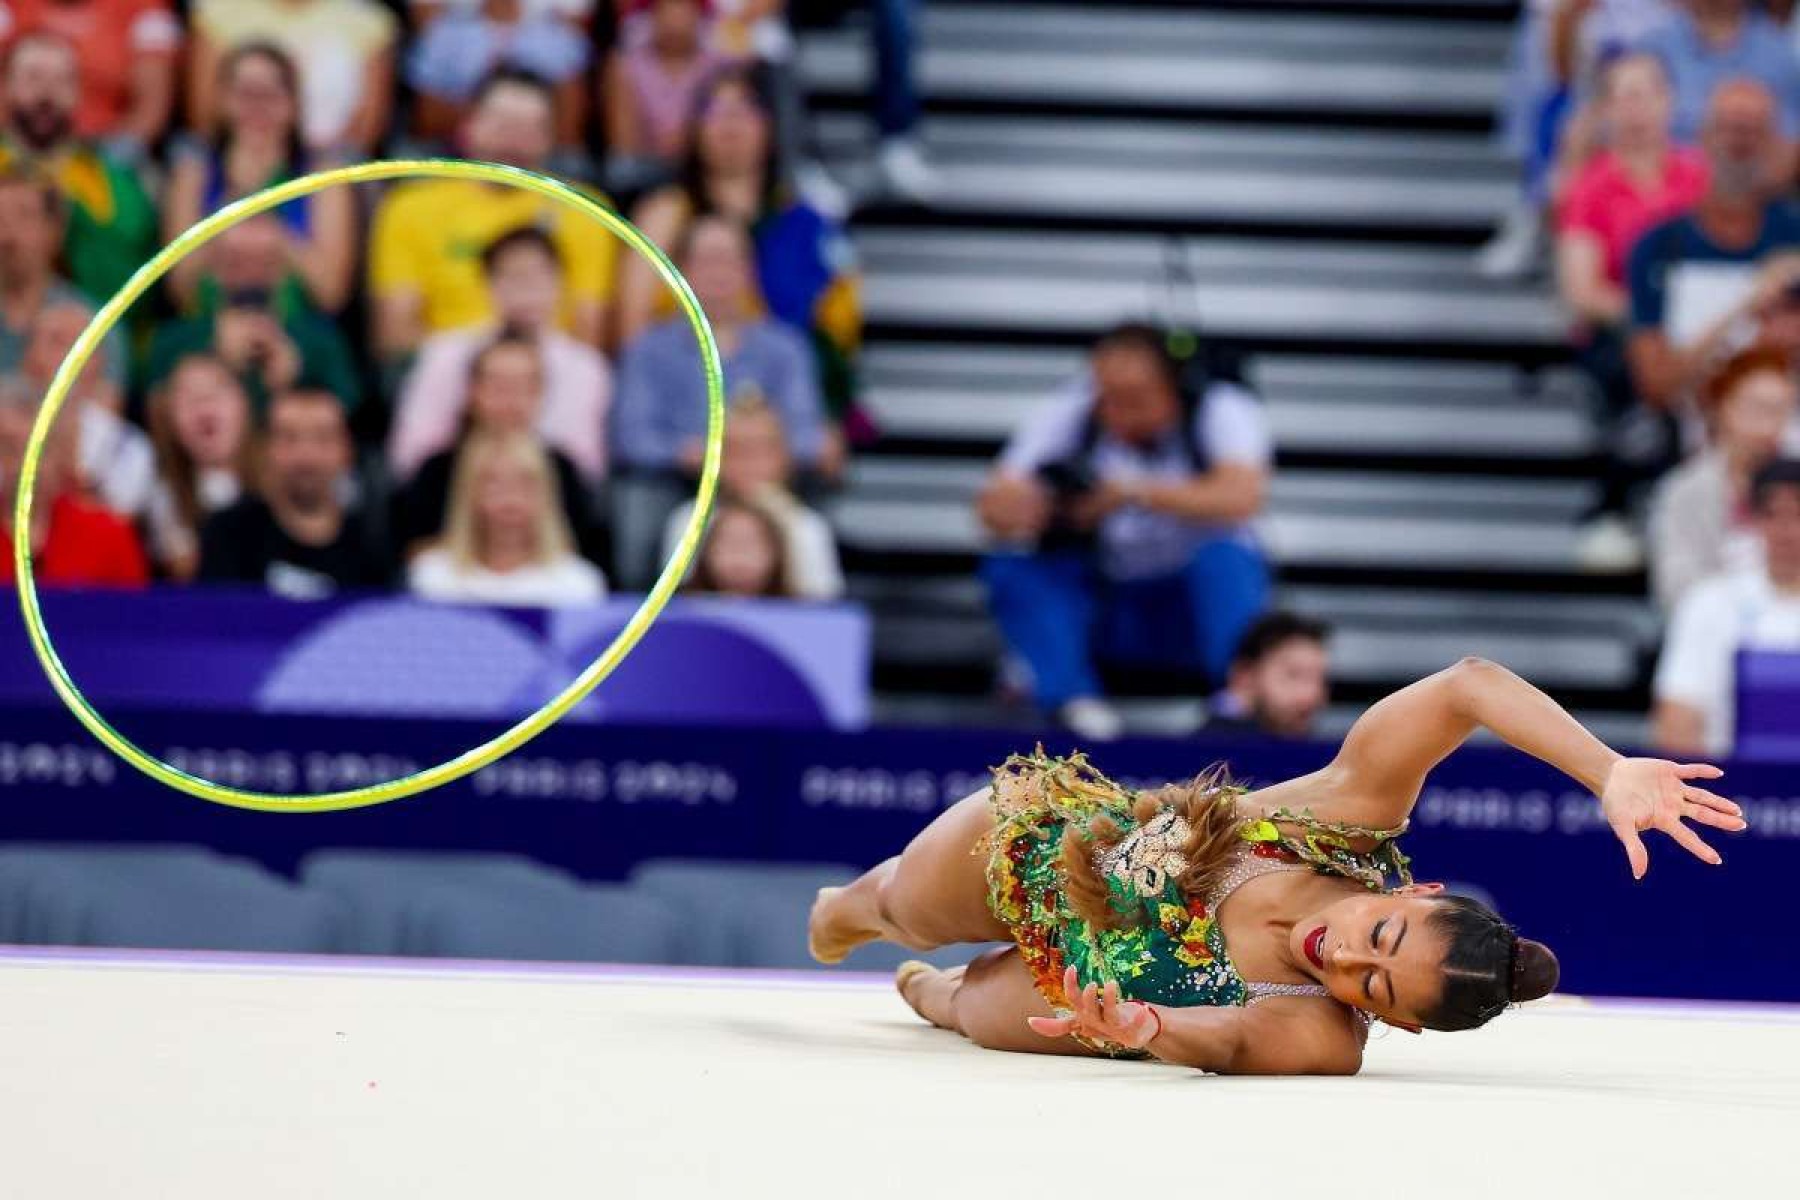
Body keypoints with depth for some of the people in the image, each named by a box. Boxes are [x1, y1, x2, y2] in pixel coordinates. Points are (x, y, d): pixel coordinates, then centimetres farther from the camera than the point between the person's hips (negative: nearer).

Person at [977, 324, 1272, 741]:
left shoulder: (1219, 412, -16)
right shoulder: (1069, 418, -9)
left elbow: (1241, 497, -34)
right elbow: (994, 507, -17)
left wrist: (1135, 491, -43)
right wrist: (1009, 509, -42)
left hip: (1198, 599, -2)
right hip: (1104, 603, 2)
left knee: (1224, 557, -33)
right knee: (1010, 564, -22)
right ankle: (1075, 703, -33)